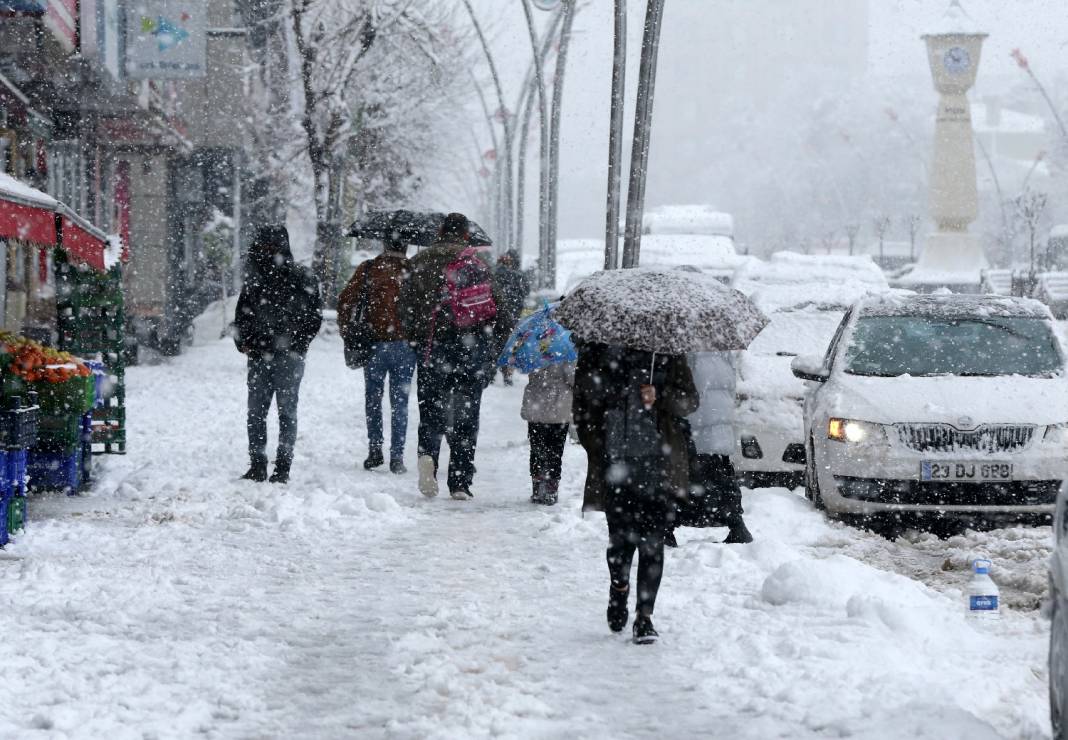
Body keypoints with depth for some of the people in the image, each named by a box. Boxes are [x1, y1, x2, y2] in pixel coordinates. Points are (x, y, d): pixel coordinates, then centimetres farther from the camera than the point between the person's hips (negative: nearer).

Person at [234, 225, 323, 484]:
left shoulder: (302, 278, -3)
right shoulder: (255, 278, 10)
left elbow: (314, 316, -1)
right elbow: (242, 314, 19)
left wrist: (295, 345, -9)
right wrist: (243, 342, 4)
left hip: (288, 358, -4)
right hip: (258, 356, 4)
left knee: (287, 413, 1)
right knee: (255, 412, 4)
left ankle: (283, 467, 4)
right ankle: (257, 465, 11)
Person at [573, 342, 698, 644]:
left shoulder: (666, 351, 5)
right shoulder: (594, 350, 6)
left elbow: (690, 400, 5)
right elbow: (581, 405, 13)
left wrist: (660, 398, -15)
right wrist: (595, 447, 3)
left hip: (657, 463, -1)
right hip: (614, 463, 1)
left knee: (651, 539, -5)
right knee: (620, 536, 1)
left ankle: (644, 615, 2)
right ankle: (619, 588, 32)